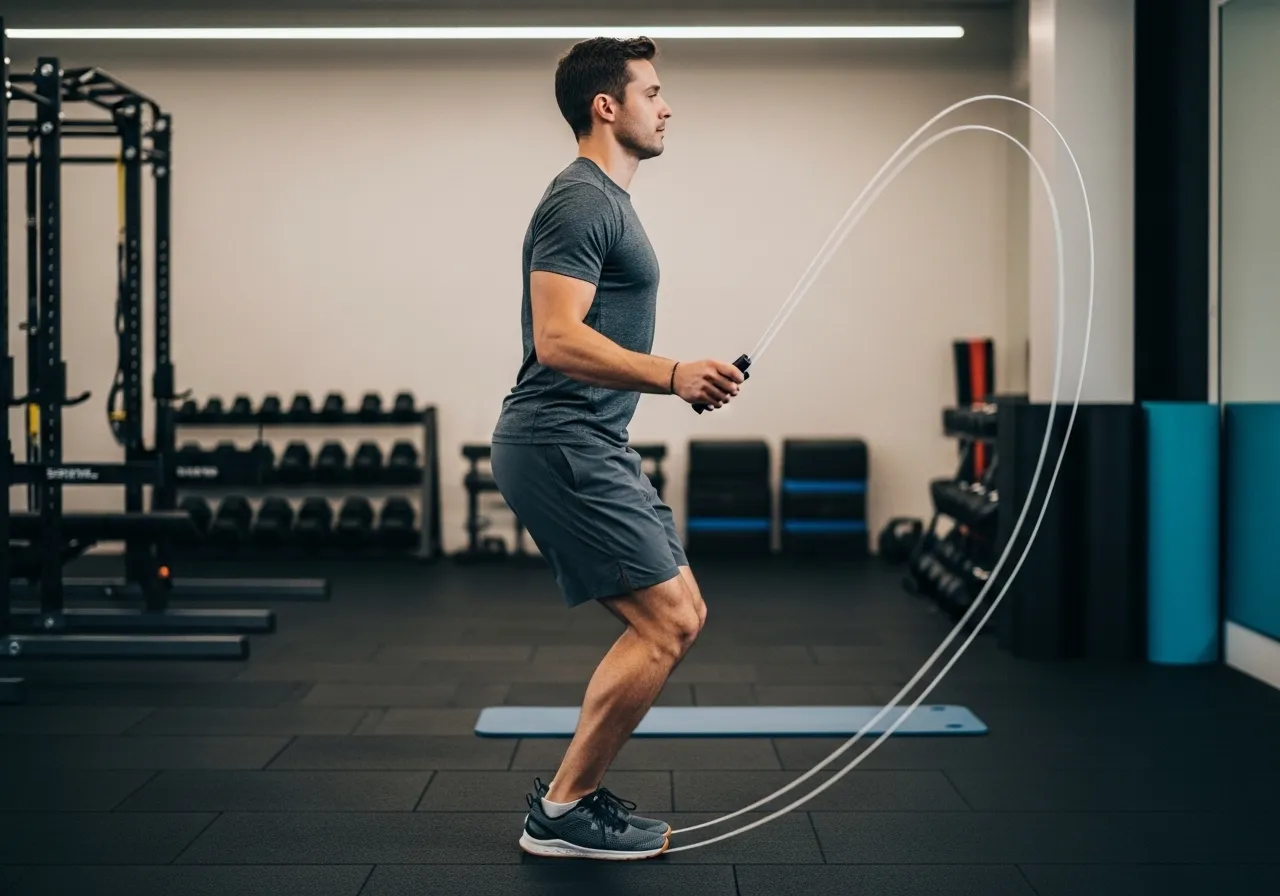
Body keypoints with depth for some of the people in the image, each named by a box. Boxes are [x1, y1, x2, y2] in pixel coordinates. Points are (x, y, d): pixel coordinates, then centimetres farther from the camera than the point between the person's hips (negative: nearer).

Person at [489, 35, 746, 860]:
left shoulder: (607, 202, 20)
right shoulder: (582, 201, -13)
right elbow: (558, 340, -25)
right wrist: (672, 375, -33)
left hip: (590, 445, 11)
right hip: (561, 445, -11)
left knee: (678, 619, 12)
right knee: (666, 625, -11)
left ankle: (578, 793, 18)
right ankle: (563, 812, 0)